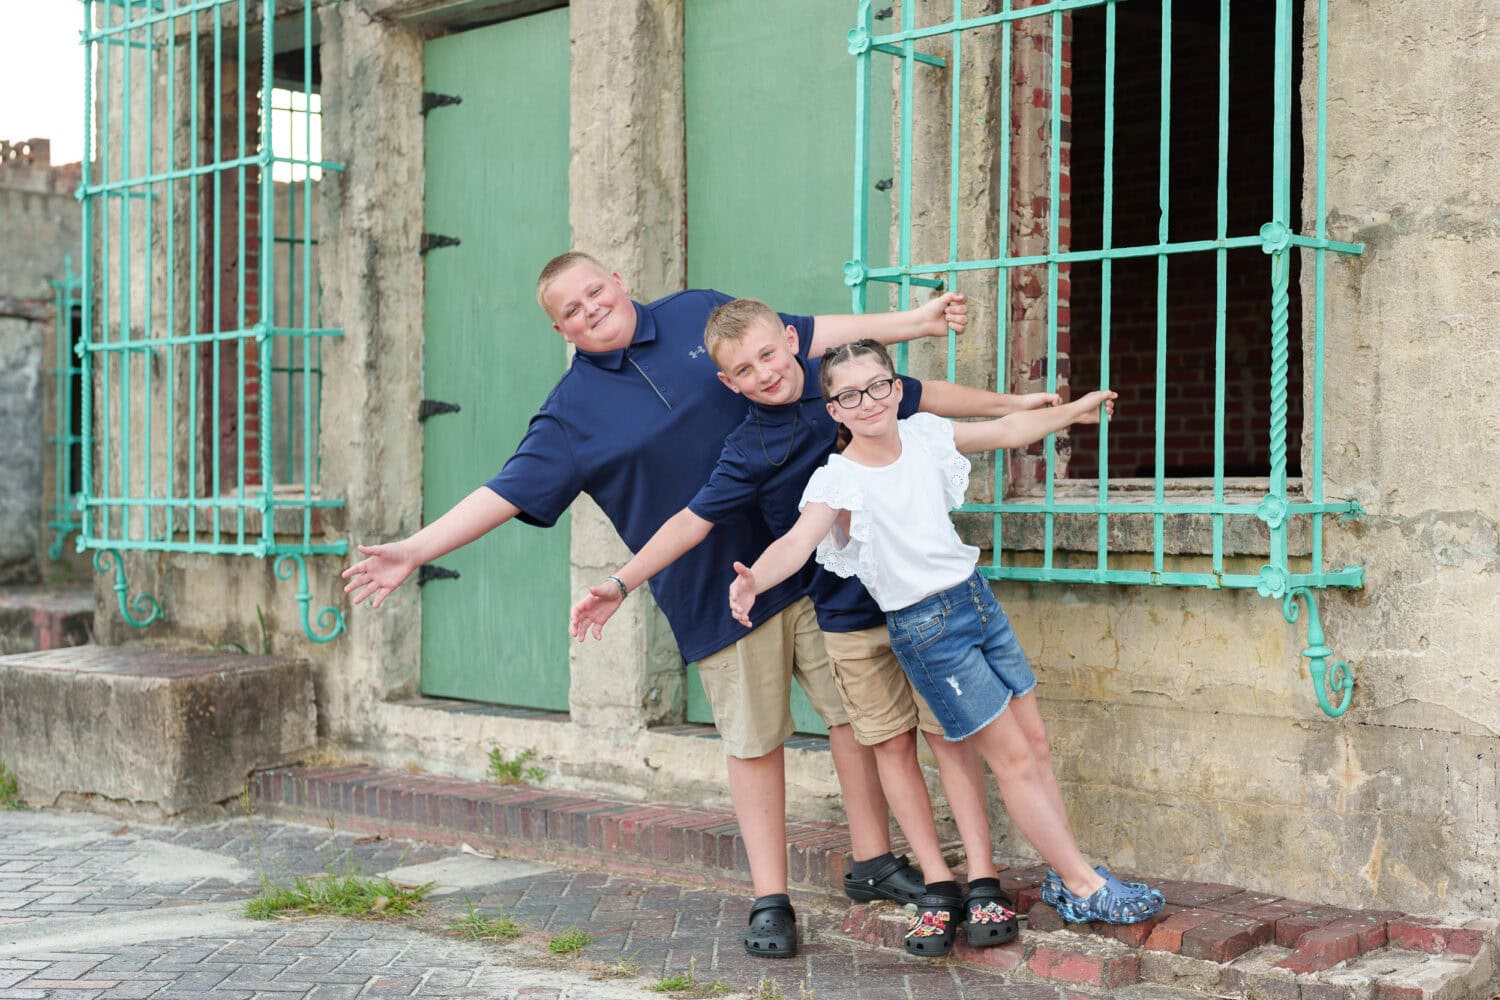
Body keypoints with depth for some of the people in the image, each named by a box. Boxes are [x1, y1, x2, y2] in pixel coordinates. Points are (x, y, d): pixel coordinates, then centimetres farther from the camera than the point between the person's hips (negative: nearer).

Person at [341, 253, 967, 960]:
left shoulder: (700, 314, 5)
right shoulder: (573, 412, -2)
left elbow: (814, 334, 11)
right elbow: (506, 492, -5)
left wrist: (915, 321, 10)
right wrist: (414, 550, -14)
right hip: (718, 595, -2)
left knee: (855, 707, 6)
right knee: (754, 742, 2)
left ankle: (875, 861, 22)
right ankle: (770, 900, 14)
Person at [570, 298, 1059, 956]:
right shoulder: (748, 452, -8)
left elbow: (923, 397, 13)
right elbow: (692, 521, -8)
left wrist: (1012, 404, 23)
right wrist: (619, 584, -16)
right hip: (850, 615, 0)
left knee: (949, 730, 0)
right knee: (892, 745, 4)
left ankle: (983, 883, 5)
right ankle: (937, 885, 13)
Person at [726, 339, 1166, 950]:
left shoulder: (924, 435, 2)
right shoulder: (837, 480, -16)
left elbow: (1005, 432, 17)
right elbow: (798, 541, -32)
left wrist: (1074, 410, 26)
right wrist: (753, 579, -52)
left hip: (975, 596, 6)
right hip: (926, 626, -6)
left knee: (1037, 743, 10)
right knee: (1014, 760, -1)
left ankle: (1065, 878, 24)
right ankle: (1085, 888, 9)